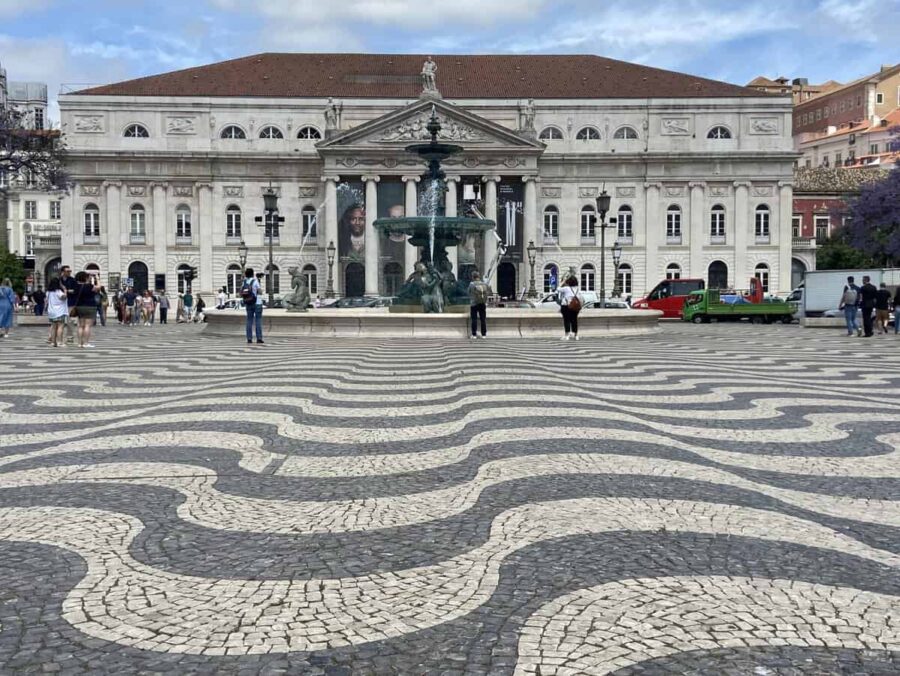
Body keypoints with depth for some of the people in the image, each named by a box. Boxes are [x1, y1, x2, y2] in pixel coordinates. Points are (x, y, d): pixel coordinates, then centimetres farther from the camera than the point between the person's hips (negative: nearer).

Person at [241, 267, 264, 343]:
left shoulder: (244, 283, 3)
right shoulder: (255, 281, -11)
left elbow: (241, 295, 6)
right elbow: (260, 292, -7)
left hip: (248, 304, 4)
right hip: (257, 304, -4)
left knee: (249, 321, 7)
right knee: (258, 321, -1)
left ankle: (249, 338, 3)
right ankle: (259, 338, -6)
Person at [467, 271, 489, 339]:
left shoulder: (471, 284, -8)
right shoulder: (484, 284, 0)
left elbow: (469, 293, -1)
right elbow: (489, 293, 4)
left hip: (474, 304, -3)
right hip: (483, 304, 3)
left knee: (474, 319, 1)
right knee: (483, 319, 7)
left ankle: (474, 334, 0)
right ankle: (484, 334, 10)